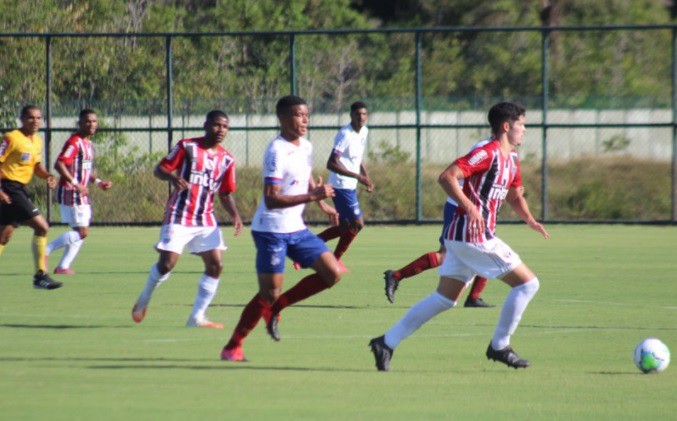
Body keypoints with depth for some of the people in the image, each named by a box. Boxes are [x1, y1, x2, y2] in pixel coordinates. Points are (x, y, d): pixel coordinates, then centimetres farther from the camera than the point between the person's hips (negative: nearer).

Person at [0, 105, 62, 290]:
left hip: (20, 189, 9)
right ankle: (41, 276, -8)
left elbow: (36, 166, 23)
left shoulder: (37, 141, 13)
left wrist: (48, 176, 2)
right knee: (42, 226, -11)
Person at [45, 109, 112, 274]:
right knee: (81, 232, -12)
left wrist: (98, 182, 13)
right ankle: (45, 250, -6)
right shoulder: (74, 142, -15)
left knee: (81, 233, 10)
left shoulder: (88, 143, 15)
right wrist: (75, 184, -29)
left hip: (81, 194, 10)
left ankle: (63, 266, 14)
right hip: (70, 193, -10)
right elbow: (59, 164, -25)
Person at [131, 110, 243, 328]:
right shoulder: (187, 146, -5)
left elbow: (225, 194, 14)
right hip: (179, 216, -5)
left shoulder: (227, 160, 8)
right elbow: (159, 169, -4)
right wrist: (173, 177, -26)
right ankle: (144, 299, 19)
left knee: (215, 265, -6)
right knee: (167, 263, -10)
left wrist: (235, 216, -4)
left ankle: (197, 317, 4)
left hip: (206, 219, 5)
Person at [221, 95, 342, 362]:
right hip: (271, 230, -8)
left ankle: (275, 308, 12)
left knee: (332, 273, -1)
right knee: (270, 293, -8)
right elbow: (271, 199, -27)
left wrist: (322, 204, 27)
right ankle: (232, 347, 6)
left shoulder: (306, 147, 8)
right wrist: (312, 196, -31)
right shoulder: (276, 152, -19)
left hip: (296, 229, 8)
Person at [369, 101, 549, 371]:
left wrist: (529, 220, 14)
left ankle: (387, 342, 9)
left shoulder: (511, 160, 18)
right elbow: (447, 177, -21)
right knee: (527, 283, -4)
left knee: (444, 298, 11)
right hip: (474, 237, -10)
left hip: (461, 237, 10)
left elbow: (514, 196, 32)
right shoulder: (487, 154, -13)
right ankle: (499, 347, 3)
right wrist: (469, 207, -29)